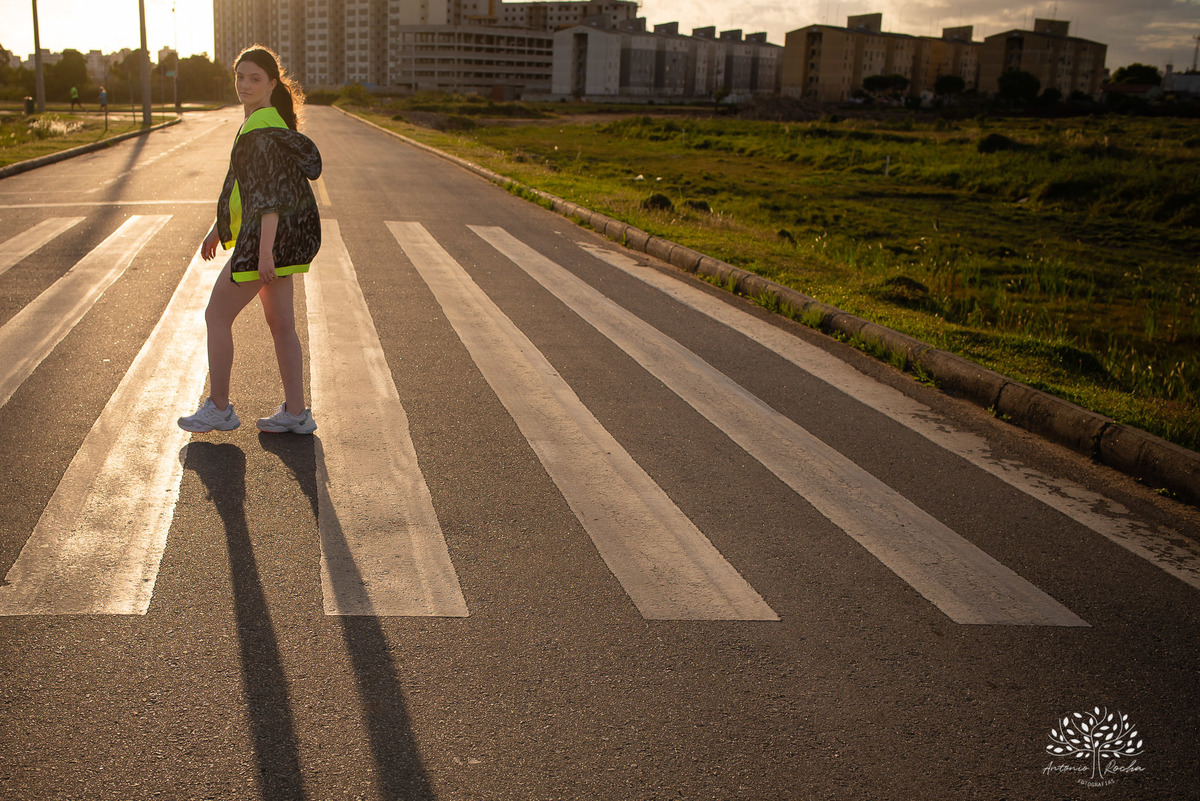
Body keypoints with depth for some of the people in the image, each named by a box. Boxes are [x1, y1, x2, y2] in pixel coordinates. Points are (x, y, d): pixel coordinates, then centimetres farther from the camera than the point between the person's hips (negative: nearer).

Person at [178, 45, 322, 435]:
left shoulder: (262, 129, -17)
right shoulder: (262, 121, 15)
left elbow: (271, 193, -24)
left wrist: (265, 251, -27)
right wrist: (219, 227, 27)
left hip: (272, 232, -10)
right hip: (286, 233, 10)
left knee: (217, 315, 2)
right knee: (281, 323, 12)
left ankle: (218, 407, 13)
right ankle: (296, 413, 18)